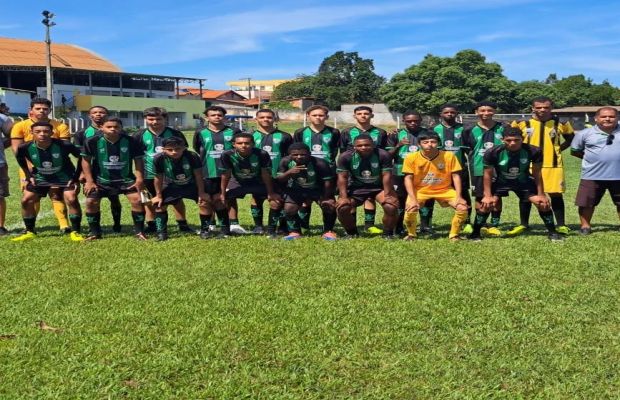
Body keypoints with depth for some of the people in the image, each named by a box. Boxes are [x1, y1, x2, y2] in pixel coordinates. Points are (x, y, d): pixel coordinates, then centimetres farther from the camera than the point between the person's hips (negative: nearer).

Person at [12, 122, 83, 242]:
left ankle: (75, 232, -7)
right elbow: (20, 158, 4)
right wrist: (29, 176, 1)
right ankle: (29, 232, 13)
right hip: (40, 178, 3)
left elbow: (81, 157, -14)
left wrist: (76, 177, -14)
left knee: (72, 199, -21)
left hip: (64, 178, -3)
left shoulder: (64, 145, -29)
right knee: (26, 200, -4)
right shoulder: (25, 147, -21)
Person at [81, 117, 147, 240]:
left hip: (125, 178, 0)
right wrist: (89, 181, -8)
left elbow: (138, 160, -2)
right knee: (91, 202, -7)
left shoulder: (130, 141, -12)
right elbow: (86, 161, -3)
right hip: (101, 179, 0)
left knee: (137, 200, -12)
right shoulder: (92, 141, -13)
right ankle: (94, 232, 12)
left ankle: (139, 231, 5)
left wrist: (139, 179, -9)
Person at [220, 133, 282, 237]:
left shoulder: (262, 154, -31)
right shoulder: (227, 155, -27)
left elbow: (266, 175, -20)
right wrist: (223, 193, -11)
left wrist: (271, 193, -14)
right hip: (238, 182, 1)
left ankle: (271, 230, 1)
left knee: (276, 201, -14)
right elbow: (226, 175, -15)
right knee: (222, 201, -10)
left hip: (258, 183, -1)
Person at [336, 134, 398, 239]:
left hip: (379, 186, -1)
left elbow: (386, 175, -18)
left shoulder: (383, 155, -19)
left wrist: (387, 195, -24)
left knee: (391, 206, -23)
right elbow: (342, 177, -13)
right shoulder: (346, 157, -16)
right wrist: (344, 197, -21)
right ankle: (351, 232, 8)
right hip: (356, 187, 1)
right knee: (342, 207, -18)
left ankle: (388, 233, 2)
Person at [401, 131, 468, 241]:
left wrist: (459, 196, -17)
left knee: (463, 208, -19)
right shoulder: (411, 157, -15)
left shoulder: (449, 155, -13)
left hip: (444, 190, 1)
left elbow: (456, 176, -8)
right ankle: (411, 234, 5)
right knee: (410, 210, -27)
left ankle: (454, 235, 6)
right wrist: (413, 199, -22)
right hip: (420, 190, -1)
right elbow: (408, 178, -11)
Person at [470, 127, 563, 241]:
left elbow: (537, 173, -13)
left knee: (543, 203, -8)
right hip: (501, 181, -1)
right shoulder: (493, 152, -29)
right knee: (486, 204, -17)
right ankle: (475, 233, 1)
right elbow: (488, 174, -16)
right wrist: (488, 195, -16)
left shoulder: (533, 151, -26)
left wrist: (541, 194, -10)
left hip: (523, 181, 1)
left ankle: (552, 232, 11)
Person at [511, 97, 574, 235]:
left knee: (556, 195, 2)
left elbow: (570, 139, 15)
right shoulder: (522, 123, -2)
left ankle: (561, 225, 13)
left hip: (553, 165, 0)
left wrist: (558, 149, 3)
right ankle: (523, 224, 18)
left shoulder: (560, 123, 1)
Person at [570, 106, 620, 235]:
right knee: (586, 203, 6)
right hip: (592, 176, 0)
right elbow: (574, 151, 9)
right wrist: (592, 158, 2)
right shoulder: (585, 133, -1)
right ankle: (585, 226, 23)